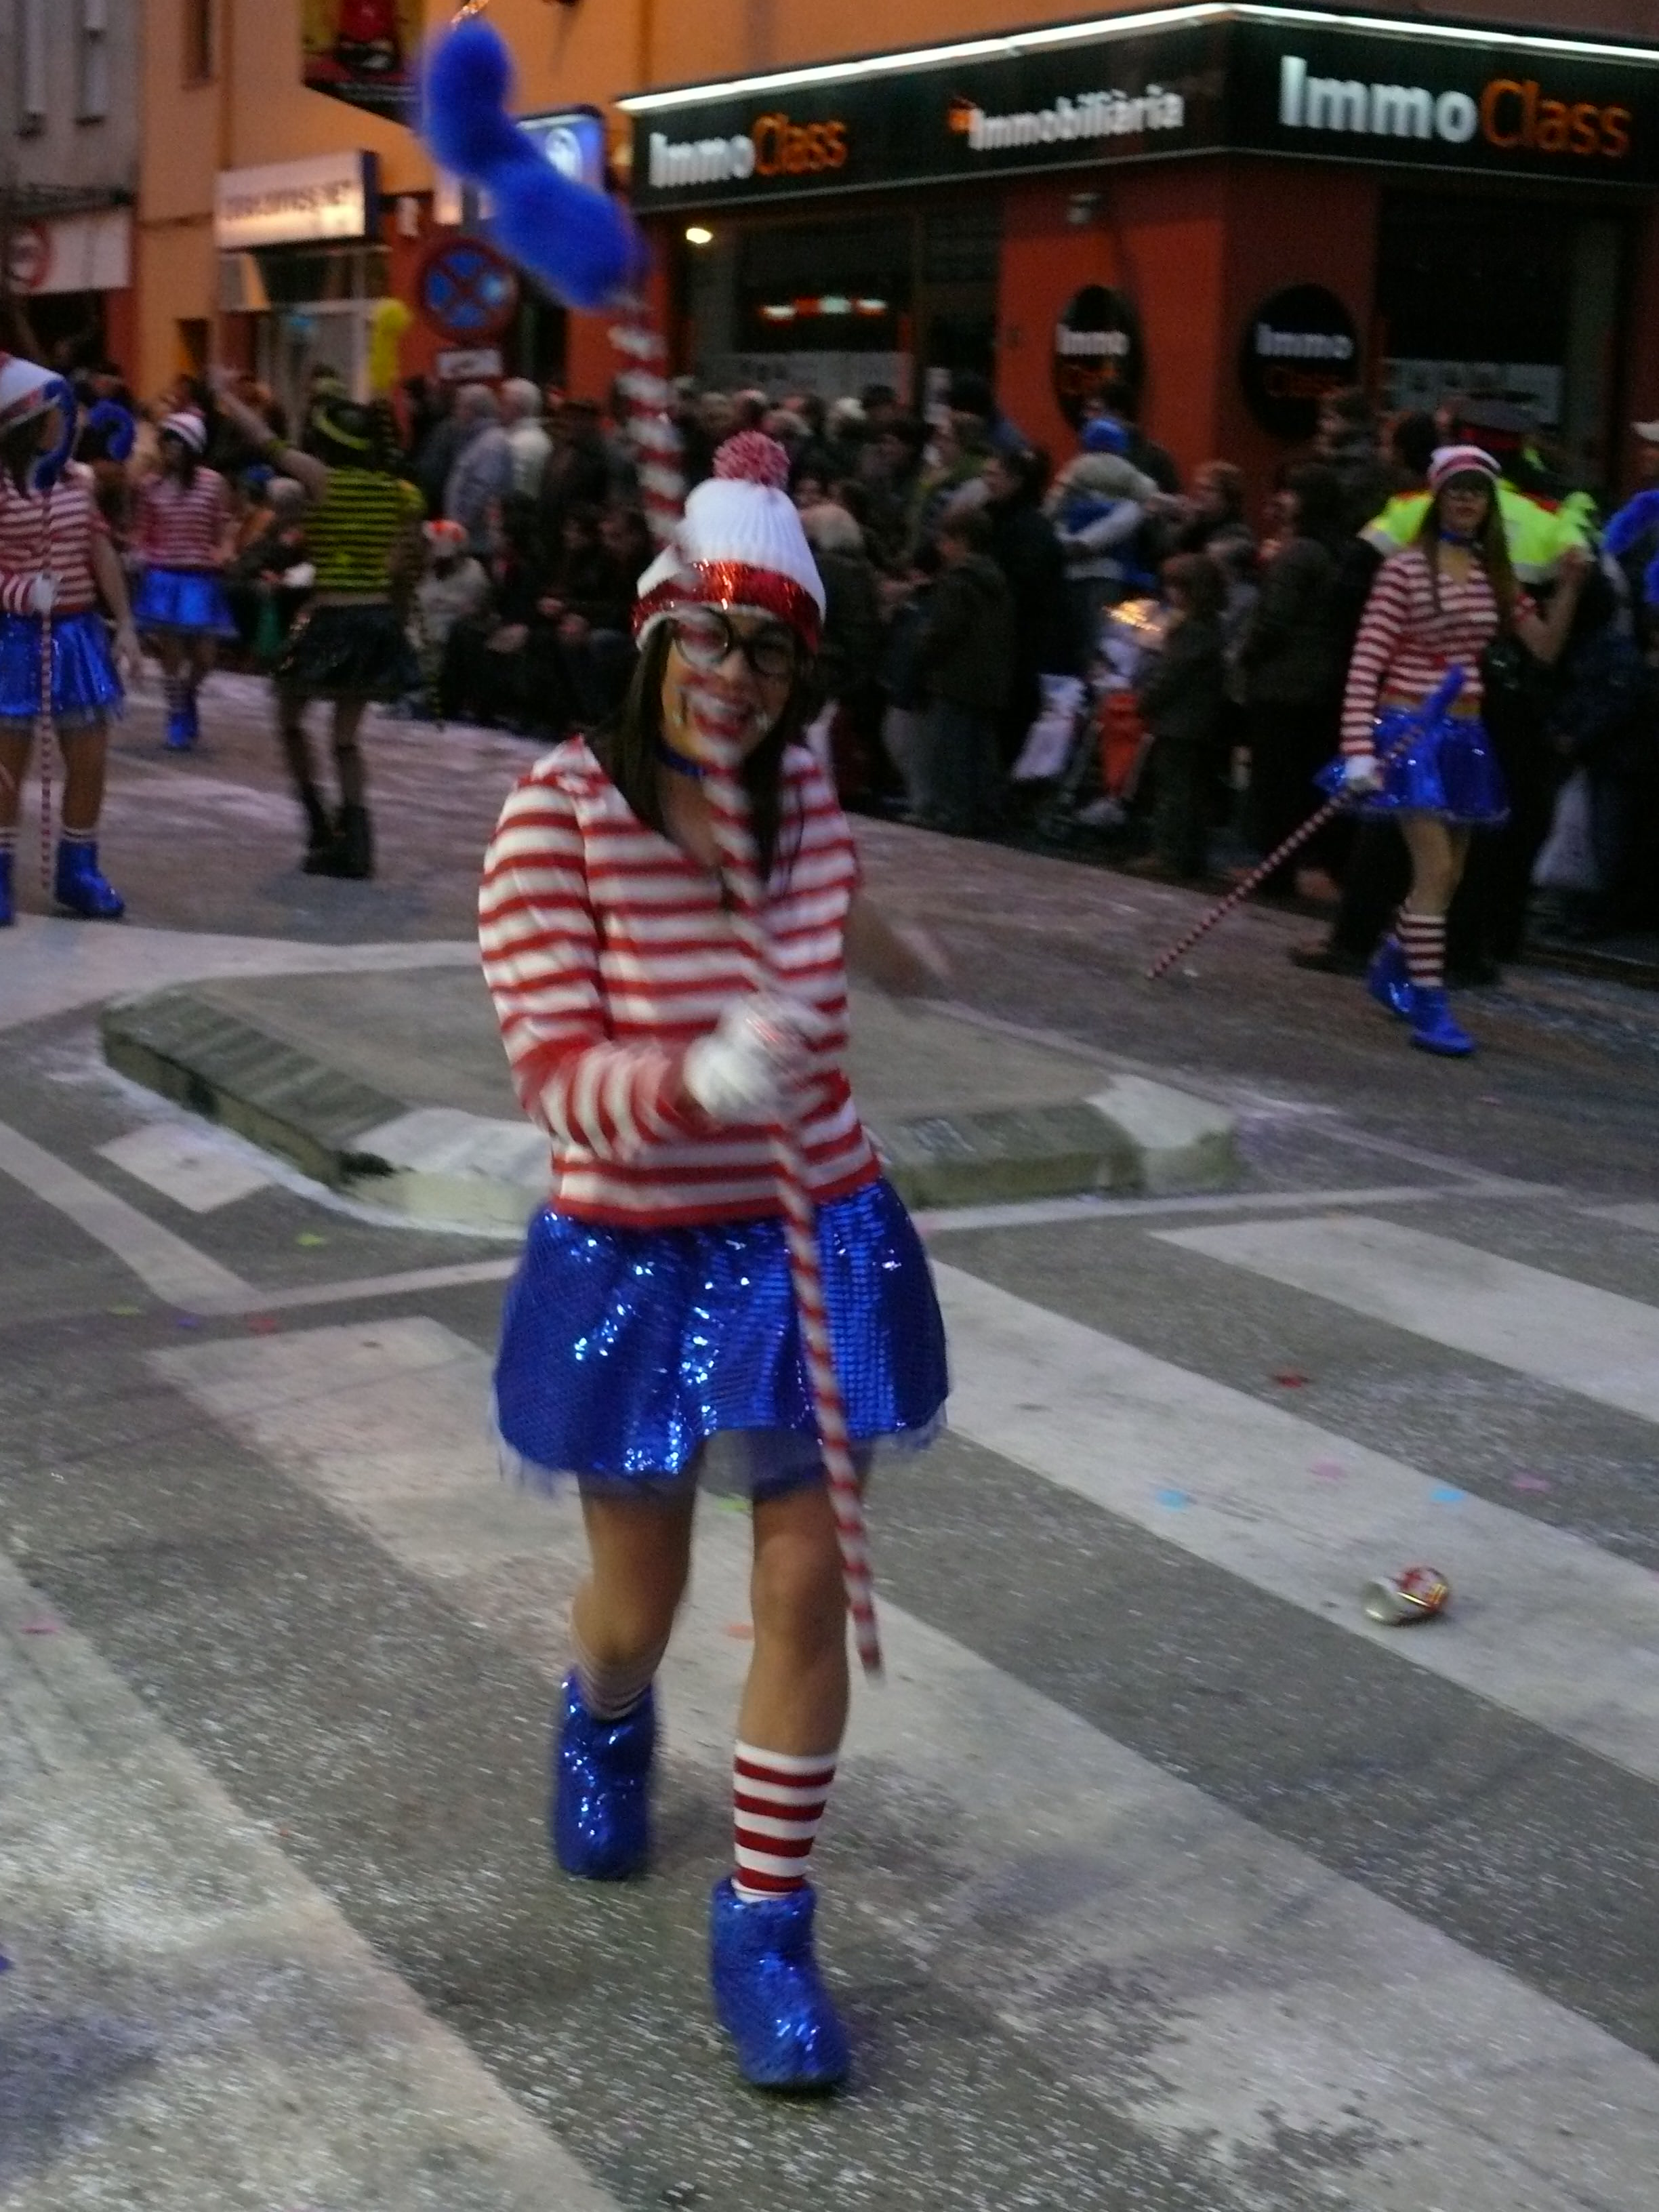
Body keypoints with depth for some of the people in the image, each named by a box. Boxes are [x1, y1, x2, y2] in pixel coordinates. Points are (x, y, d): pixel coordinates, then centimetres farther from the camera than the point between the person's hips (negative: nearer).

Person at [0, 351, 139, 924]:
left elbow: (102, 554, 7)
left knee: (90, 760, 8)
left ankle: (77, 871, 23)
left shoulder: (78, 479, 4)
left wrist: (125, 626, 3)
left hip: (78, 633, 5)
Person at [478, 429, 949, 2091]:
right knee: (638, 1602, 13)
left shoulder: (799, 790, -6)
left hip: (811, 1242, 3)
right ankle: (603, 1723, 52)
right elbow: (555, 1078, -26)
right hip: (632, 1257, -3)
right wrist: (701, 1077, -42)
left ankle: (765, 1924, 17)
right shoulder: (559, 816, -20)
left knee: (806, 1583, 1)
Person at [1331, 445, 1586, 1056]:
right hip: (1409, 730, -6)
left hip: (1464, 736, 6)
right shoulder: (1405, 568, -8)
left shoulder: (1494, 575, 10)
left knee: (1448, 875, 12)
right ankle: (1428, 1008, -11)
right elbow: (1365, 665, -12)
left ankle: (1391, 969, 34)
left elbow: (1545, 647, 7)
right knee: (1435, 869, -14)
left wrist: (1569, 589, -8)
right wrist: (1358, 750, -19)